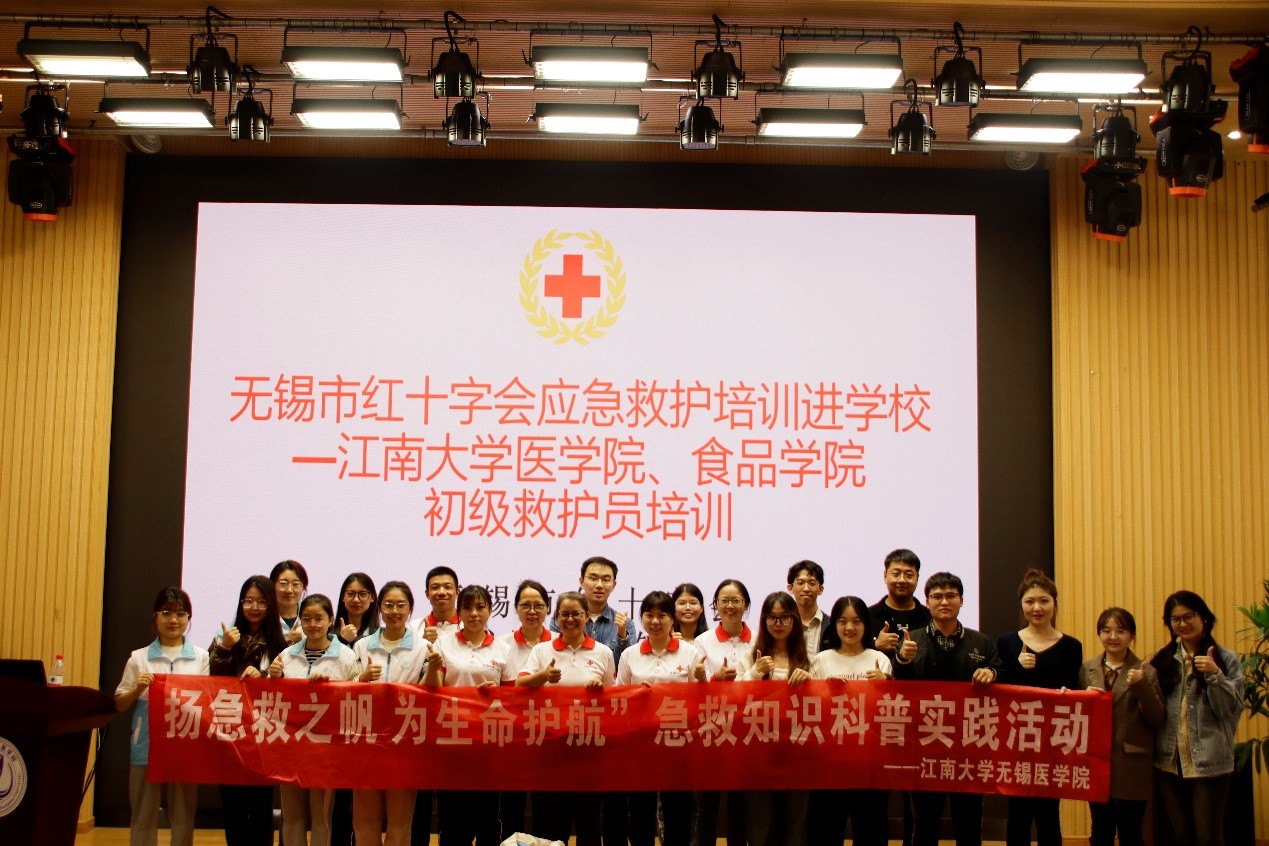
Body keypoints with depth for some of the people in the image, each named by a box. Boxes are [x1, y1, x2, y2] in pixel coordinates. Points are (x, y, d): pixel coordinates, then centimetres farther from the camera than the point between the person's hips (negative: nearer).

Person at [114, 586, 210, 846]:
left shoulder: (201, 657, 6)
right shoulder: (139, 657, 6)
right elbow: (119, 705, 8)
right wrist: (137, 689, -10)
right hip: (147, 747, 0)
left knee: (183, 818, 7)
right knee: (143, 817, 5)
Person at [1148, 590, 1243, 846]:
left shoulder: (1226, 659, 0)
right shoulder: (1161, 660, 8)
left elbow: (1233, 709, -8)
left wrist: (1214, 675, -20)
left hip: (1209, 762, -3)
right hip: (1169, 761, 3)